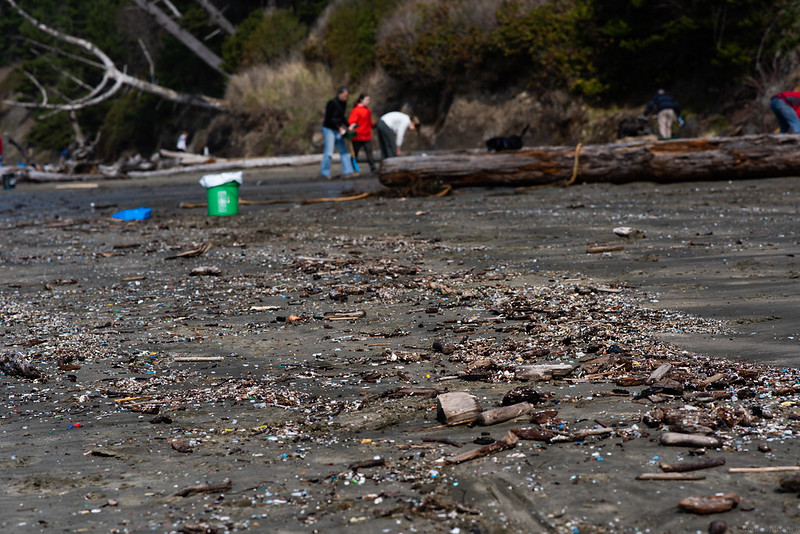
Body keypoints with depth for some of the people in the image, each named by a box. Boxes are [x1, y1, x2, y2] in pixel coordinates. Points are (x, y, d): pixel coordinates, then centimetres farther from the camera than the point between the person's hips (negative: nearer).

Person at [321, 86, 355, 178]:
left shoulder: (343, 103, 8)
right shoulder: (331, 103, -16)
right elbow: (328, 118, -18)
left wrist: (347, 125, 6)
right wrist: (339, 127, -22)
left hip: (338, 130, 8)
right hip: (328, 129, -8)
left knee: (344, 150, 3)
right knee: (328, 152, -10)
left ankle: (348, 171, 4)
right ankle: (325, 172, 1)